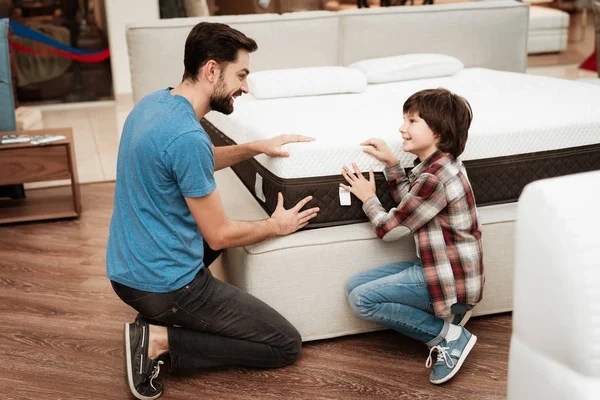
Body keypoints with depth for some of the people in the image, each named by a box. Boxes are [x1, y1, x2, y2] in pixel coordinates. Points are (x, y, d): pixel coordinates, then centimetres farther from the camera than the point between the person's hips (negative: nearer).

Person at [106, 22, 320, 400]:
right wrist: (277, 225, 1)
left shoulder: (153, 102, 2)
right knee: (287, 345, 2)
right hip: (165, 284, -9)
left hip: (125, 270, 9)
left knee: (210, 224, 36)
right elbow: (219, 236, -17)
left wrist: (257, 147, 13)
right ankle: (161, 340, -5)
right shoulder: (187, 136, -26)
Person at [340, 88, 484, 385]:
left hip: (451, 279, -10)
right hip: (434, 266, 10)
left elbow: (391, 229, -16)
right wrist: (391, 164, 6)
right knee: (355, 285, 6)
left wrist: (368, 198, 1)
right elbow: (408, 203, 16)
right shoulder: (435, 163, 5)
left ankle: (449, 335, -6)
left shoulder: (435, 177, -26)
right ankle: (444, 312, 8)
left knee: (362, 299, -16)